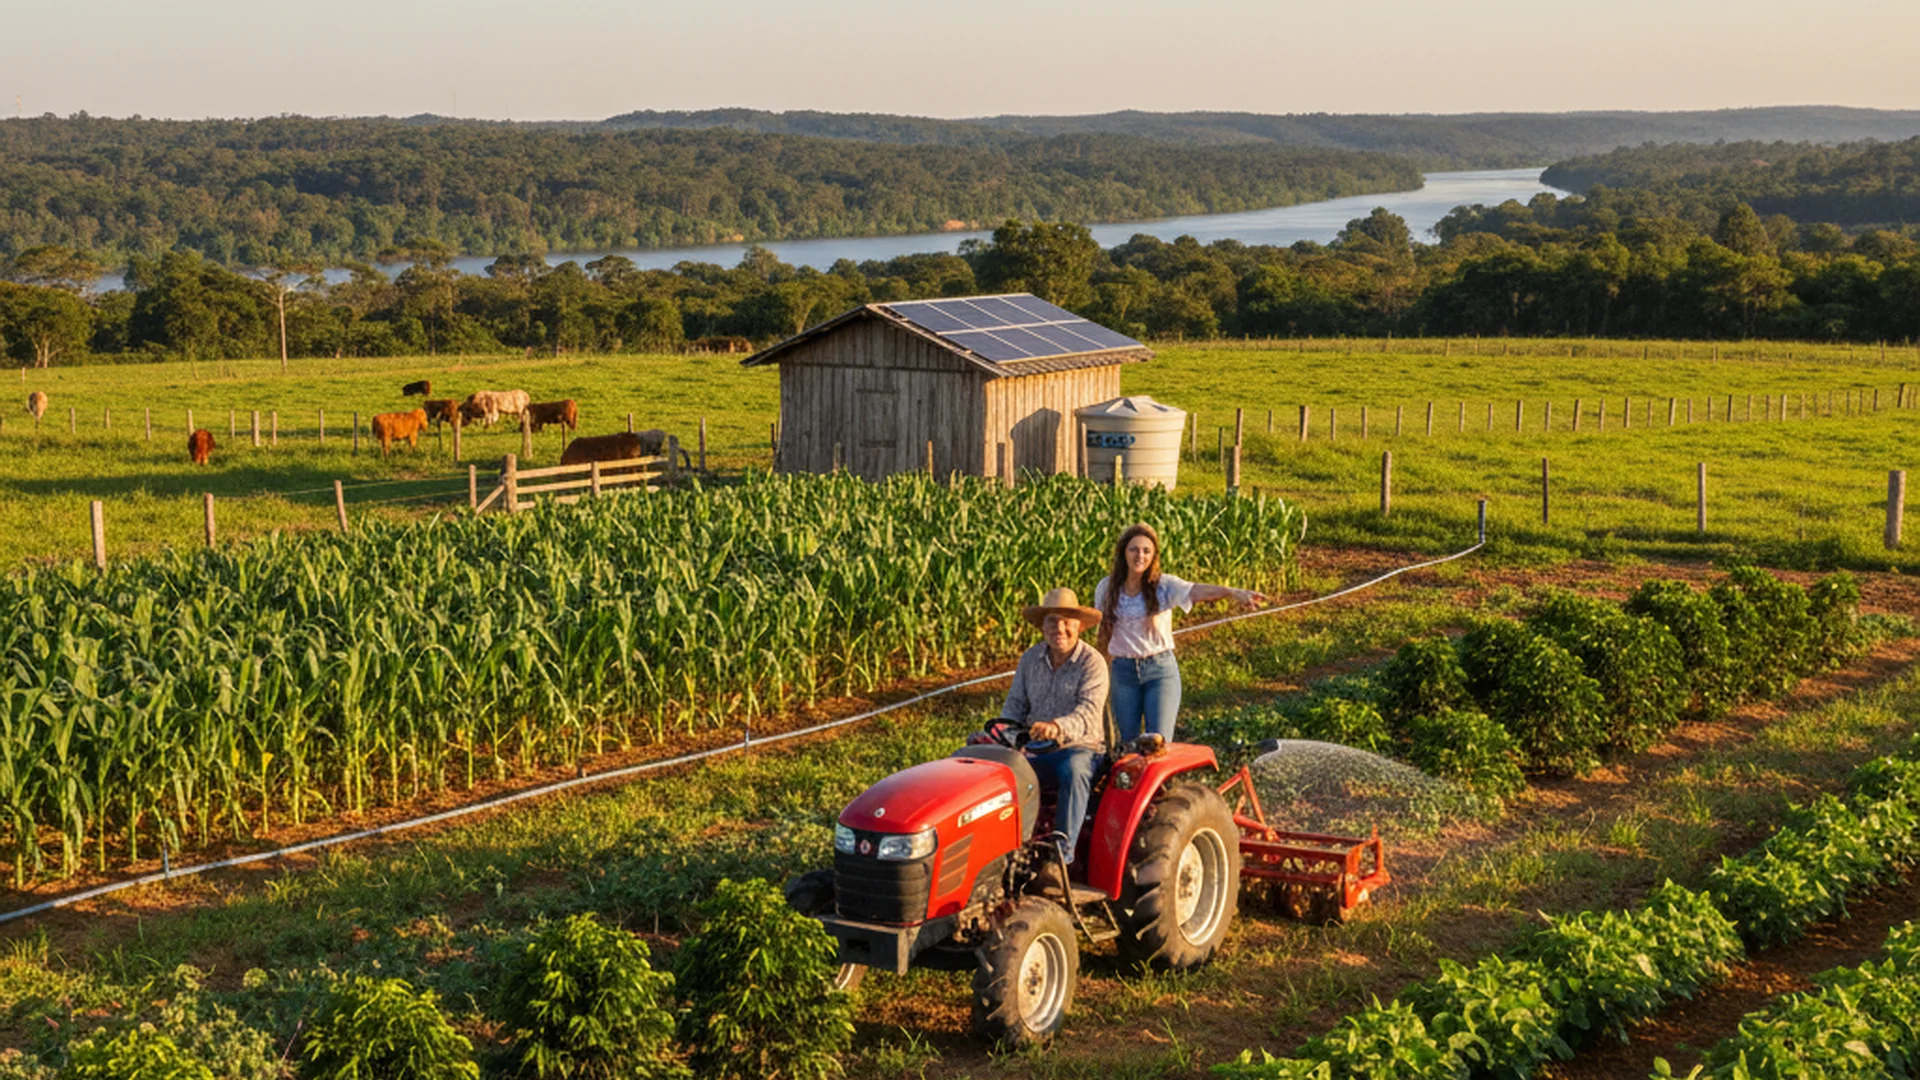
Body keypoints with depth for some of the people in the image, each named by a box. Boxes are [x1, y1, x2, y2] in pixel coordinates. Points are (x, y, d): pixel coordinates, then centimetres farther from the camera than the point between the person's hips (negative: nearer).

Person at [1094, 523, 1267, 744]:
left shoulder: (1164, 585, -8)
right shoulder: (1107, 587, 0)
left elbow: (1199, 591, -26)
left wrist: (1235, 593, -45)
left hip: (1161, 669, -2)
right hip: (1124, 671, 2)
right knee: (1128, 743, 10)